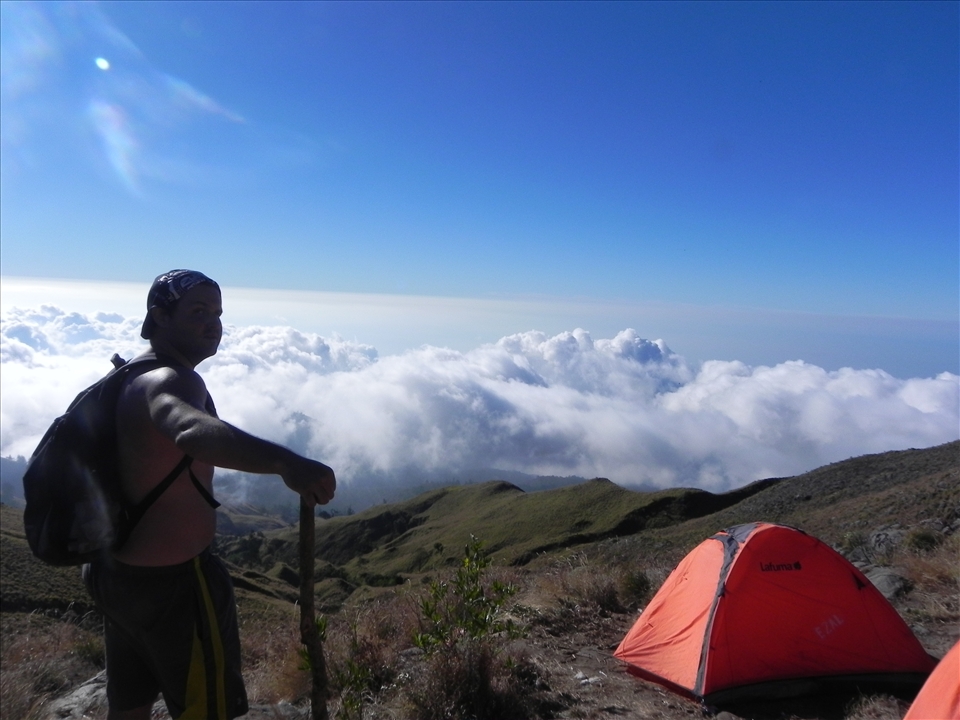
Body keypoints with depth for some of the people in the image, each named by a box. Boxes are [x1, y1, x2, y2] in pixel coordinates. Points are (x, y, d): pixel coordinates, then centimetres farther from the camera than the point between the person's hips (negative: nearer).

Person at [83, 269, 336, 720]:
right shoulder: (170, 381, -23)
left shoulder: (130, 376, 9)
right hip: (174, 581, -10)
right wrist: (285, 462, -64)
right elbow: (192, 430, -48)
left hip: (117, 571, 10)